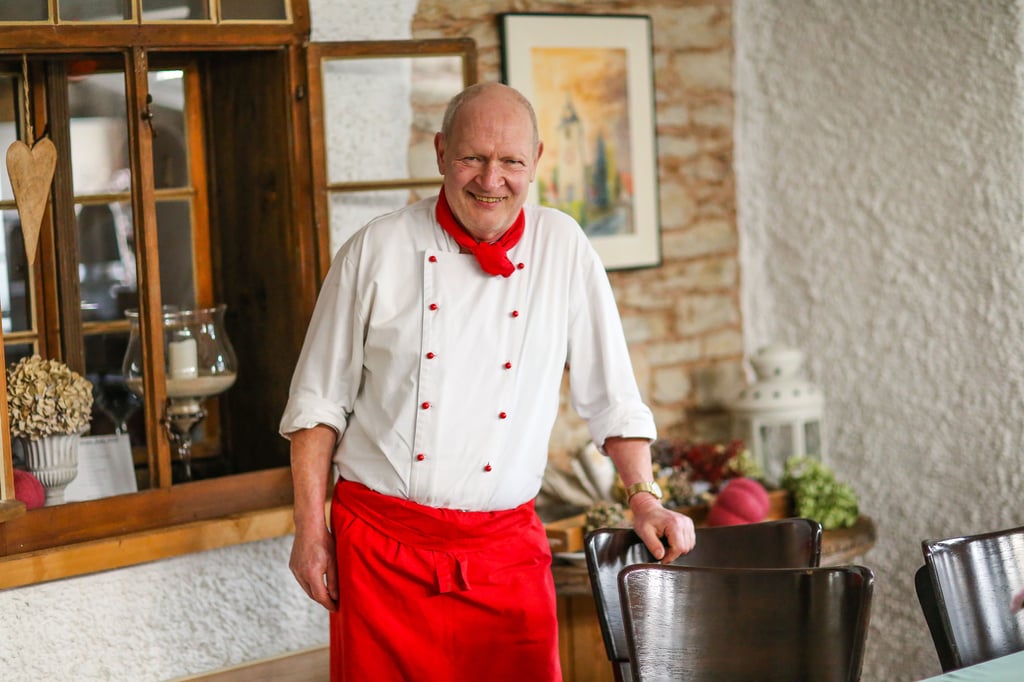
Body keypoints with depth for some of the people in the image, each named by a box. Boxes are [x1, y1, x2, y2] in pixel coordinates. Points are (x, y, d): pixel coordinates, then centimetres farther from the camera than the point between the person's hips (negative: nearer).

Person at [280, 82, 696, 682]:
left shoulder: (563, 249, 5)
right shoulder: (377, 251, 0)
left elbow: (612, 395, 11)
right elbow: (318, 402, 4)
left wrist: (644, 495, 1)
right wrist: (310, 528, -1)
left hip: (506, 549, 1)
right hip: (381, 543, -1)